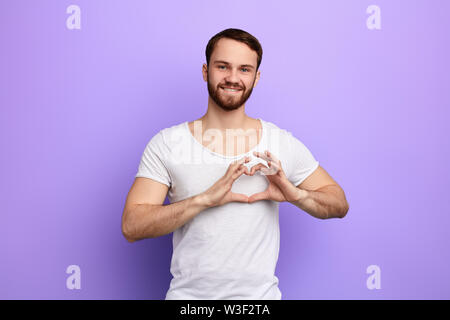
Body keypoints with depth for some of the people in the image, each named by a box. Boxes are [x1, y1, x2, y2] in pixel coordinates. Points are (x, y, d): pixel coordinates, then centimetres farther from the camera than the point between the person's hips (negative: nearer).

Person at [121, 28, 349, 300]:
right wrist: (205, 199, -25)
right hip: (187, 293, -1)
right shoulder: (166, 144, -6)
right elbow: (131, 227, -13)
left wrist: (295, 194, -16)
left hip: (260, 294, 1)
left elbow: (339, 204, 4)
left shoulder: (282, 143, -3)